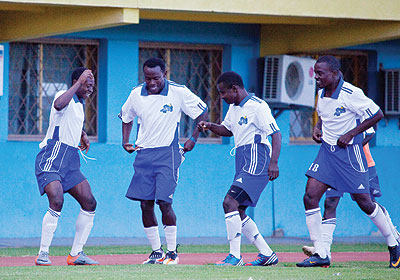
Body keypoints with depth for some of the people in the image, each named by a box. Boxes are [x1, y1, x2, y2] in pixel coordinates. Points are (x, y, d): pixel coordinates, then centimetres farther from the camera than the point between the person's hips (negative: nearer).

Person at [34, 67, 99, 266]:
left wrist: (82, 135, 24)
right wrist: (79, 82, -28)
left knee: (89, 203, 2)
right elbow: (58, 105, -34)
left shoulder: (79, 104, 20)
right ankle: (43, 254, -18)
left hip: (70, 162, 9)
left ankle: (76, 254, 10)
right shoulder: (65, 96, -7)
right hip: (52, 158, -9)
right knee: (57, 201, -25)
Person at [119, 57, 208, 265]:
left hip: (168, 153, -4)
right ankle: (156, 251, 12)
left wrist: (193, 138, 2)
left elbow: (202, 112, 5)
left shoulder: (179, 92, -7)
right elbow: (126, 117, 23)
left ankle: (172, 252, -1)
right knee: (145, 204, 0)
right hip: (143, 154, 4)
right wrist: (125, 141, 13)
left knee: (164, 203, -12)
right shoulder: (136, 94, 4)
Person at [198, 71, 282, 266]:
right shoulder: (234, 108, 16)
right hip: (243, 165, 10)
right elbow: (228, 130, 32)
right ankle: (266, 254, 16)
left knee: (230, 203, -20)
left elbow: (276, 134, -14)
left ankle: (235, 256, -20)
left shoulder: (257, 106, -12)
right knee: (238, 212, 9)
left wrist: (273, 162, -25)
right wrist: (210, 126, 11)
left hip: (256, 164, -10)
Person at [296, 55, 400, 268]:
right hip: (327, 151, 6)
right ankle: (320, 255, -4)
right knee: (310, 198, -8)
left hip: (349, 151, -6)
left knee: (364, 203, 1)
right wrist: (317, 127, 4)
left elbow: (377, 115, -14)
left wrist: (349, 134, -17)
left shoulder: (351, 94, -17)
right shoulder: (322, 94, 5)